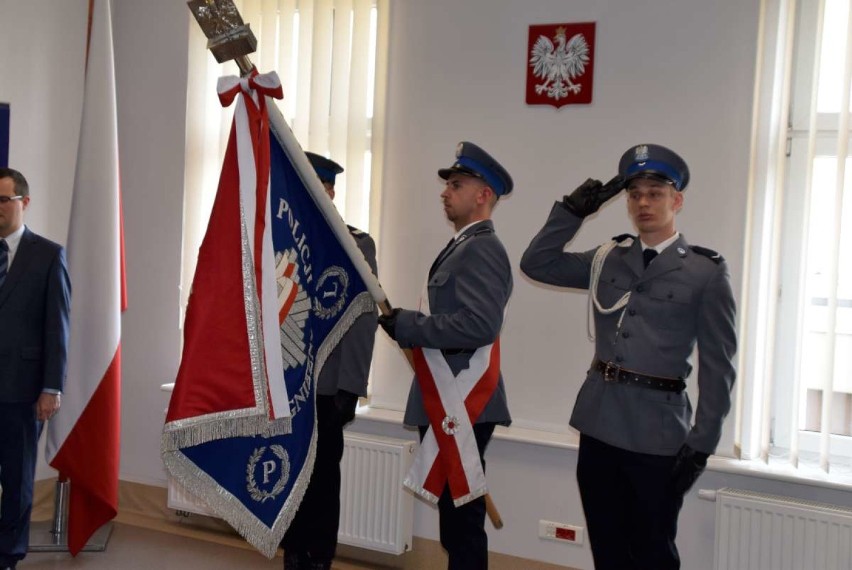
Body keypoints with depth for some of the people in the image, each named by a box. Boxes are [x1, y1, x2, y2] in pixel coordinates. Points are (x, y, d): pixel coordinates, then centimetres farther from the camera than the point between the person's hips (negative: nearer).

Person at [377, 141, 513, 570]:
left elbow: (480, 325, -25)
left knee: (462, 514, -3)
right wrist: (408, 322, 4)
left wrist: (405, 325, -19)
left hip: (461, 405, -10)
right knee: (455, 512, 18)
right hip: (448, 402, 10)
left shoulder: (481, 249, -13)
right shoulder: (463, 247, 18)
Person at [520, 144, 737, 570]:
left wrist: (701, 443, -9)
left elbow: (717, 367, -6)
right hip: (599, 422, 4)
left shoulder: (707, 271, -6)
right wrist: (572, 211, 0)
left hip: (657, 432, -4)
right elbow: (536, 264, 9)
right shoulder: (607, 259, 7)